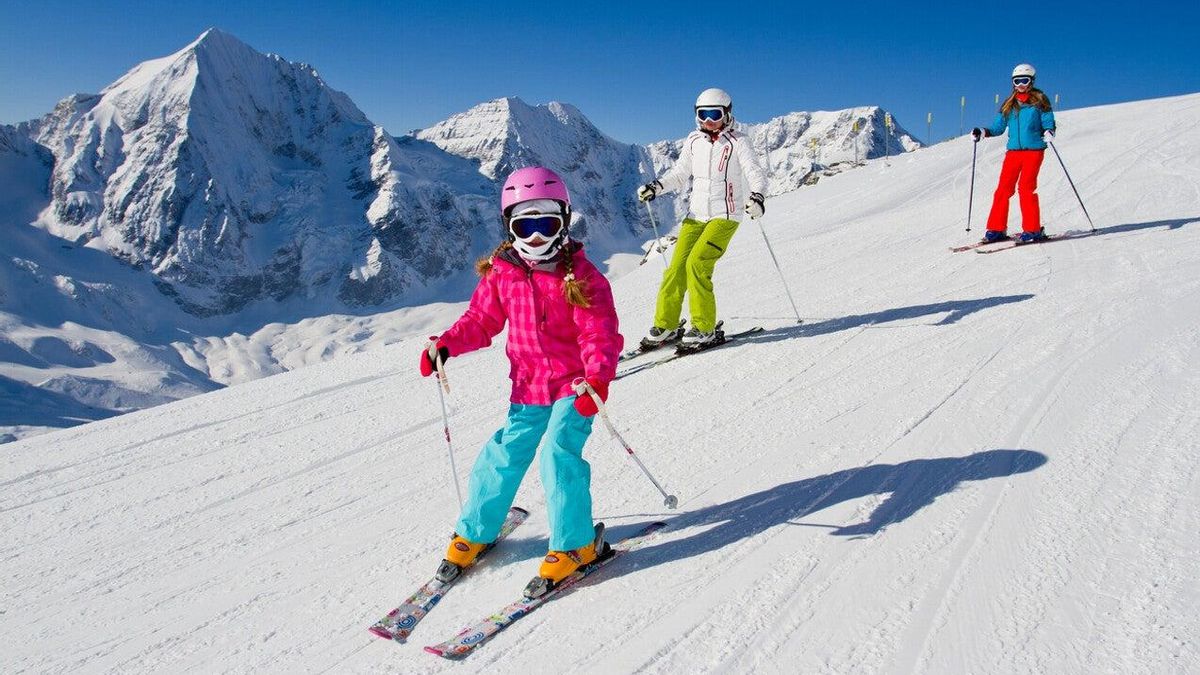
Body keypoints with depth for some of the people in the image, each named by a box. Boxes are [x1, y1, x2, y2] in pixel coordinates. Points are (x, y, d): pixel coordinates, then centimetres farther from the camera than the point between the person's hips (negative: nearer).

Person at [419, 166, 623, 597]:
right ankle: (474, 532, 26)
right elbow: (481, 320, 9)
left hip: (574, 387, -4)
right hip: (527, 388, 4)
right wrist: (447, 344, -9)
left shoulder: (580, 277, -12)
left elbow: (601, 335, -17)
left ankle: (575, 544, -1)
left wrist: (599, 377, -34)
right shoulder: (501, 274, 0)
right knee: (503, 456, 5)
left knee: (559, 453, -18)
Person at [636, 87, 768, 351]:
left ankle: (704, 329, -11)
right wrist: (656, 187, 2)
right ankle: (664, 326, 9)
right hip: (695, 215, 5)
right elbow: (679, 175, 18)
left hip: (724, 216, -5)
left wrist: (756, 196, -31)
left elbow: (756, 175, -11)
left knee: (697, 264, -20)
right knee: (676, 268, -3)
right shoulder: (693, 141, 10)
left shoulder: (737, 142, -4)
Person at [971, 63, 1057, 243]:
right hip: (1013, 151, 4)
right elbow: (998, 127, 16)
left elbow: (1048, 123, 0)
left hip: (1034, 150, -4)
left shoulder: (1039, 101, 5)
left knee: (1026, 187, -13)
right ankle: (997, 229, 2)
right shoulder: (1009, 104, 15)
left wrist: (1049, 133, -21)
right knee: (1003, 188, -3)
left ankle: (1032, 230, -7)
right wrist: (982, 132, -1)